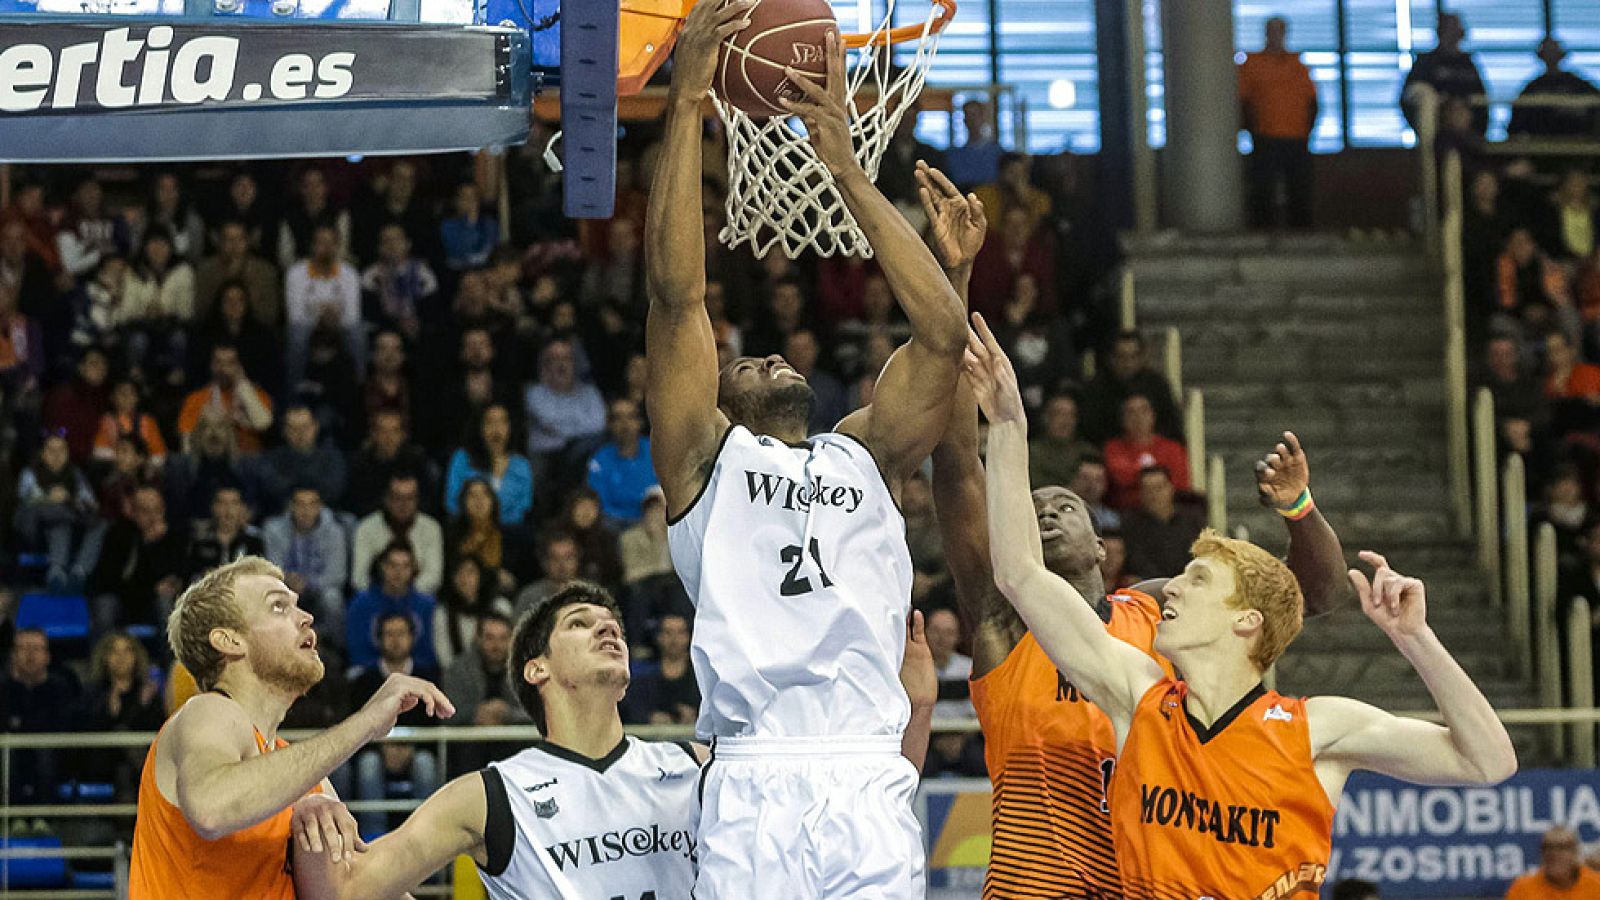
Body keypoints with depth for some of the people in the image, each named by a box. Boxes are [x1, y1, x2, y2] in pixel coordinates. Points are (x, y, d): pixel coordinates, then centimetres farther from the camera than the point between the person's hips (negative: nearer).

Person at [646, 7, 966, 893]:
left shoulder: (865, 456, 23)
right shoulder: (706, 457, 15)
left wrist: (847, 168, 8)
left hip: (870, 789, 3)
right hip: (753, 788, -3)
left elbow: (942, 333, 11)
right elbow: (677, 292, 4)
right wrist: (685, 105, 0)